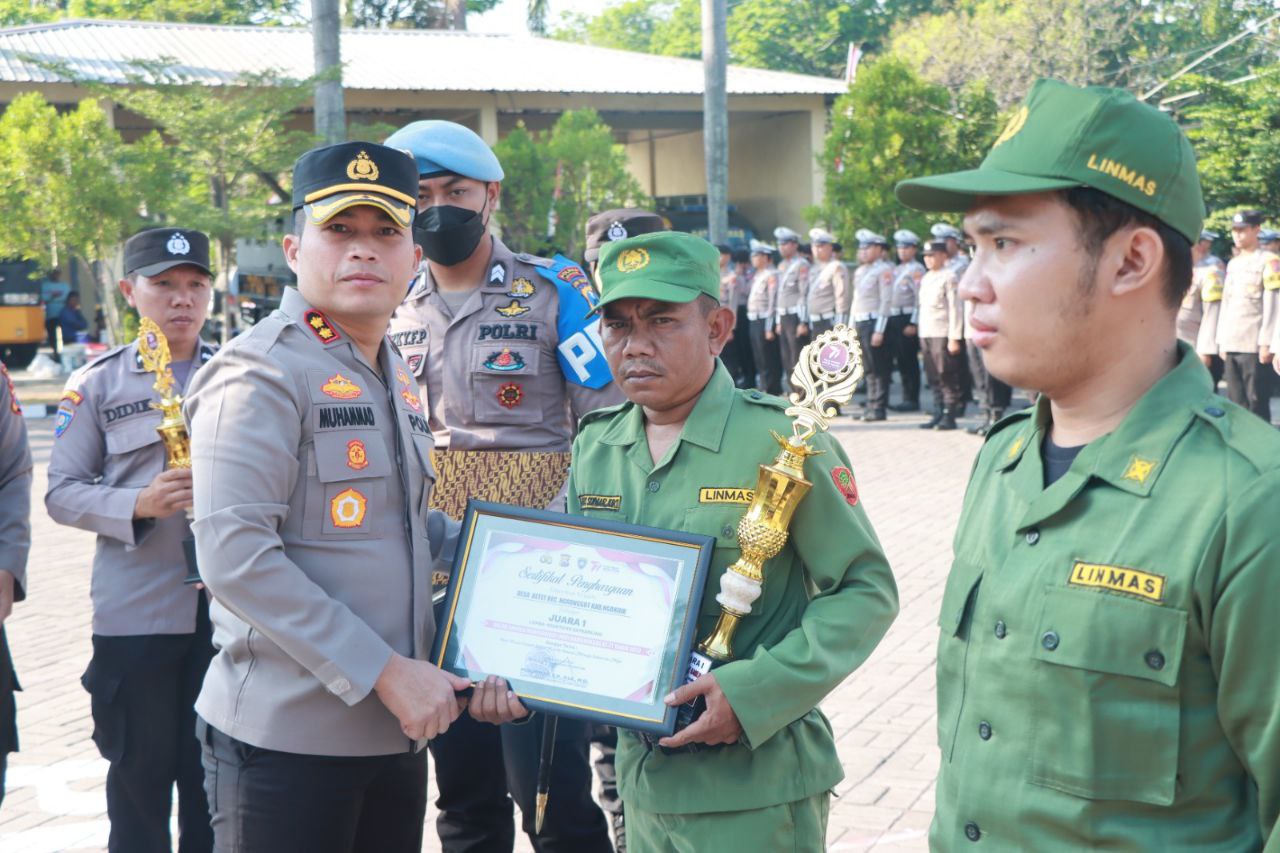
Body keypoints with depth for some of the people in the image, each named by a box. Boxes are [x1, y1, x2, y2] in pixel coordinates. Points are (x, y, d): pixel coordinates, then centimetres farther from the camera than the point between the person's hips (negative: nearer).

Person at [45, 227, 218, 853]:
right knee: (141, 769, 6)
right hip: (135, 611, -2)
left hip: (228, 606, 2)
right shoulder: (98, 383, 2)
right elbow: (62, 493, -1)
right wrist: (138, 504, -17)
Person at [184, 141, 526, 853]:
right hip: (287, 739, -8)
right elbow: (234, 554, -21)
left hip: (398, 733, 8)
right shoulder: (261, 371, -12)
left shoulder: (396, 376, 15)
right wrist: (385, 673, -21)